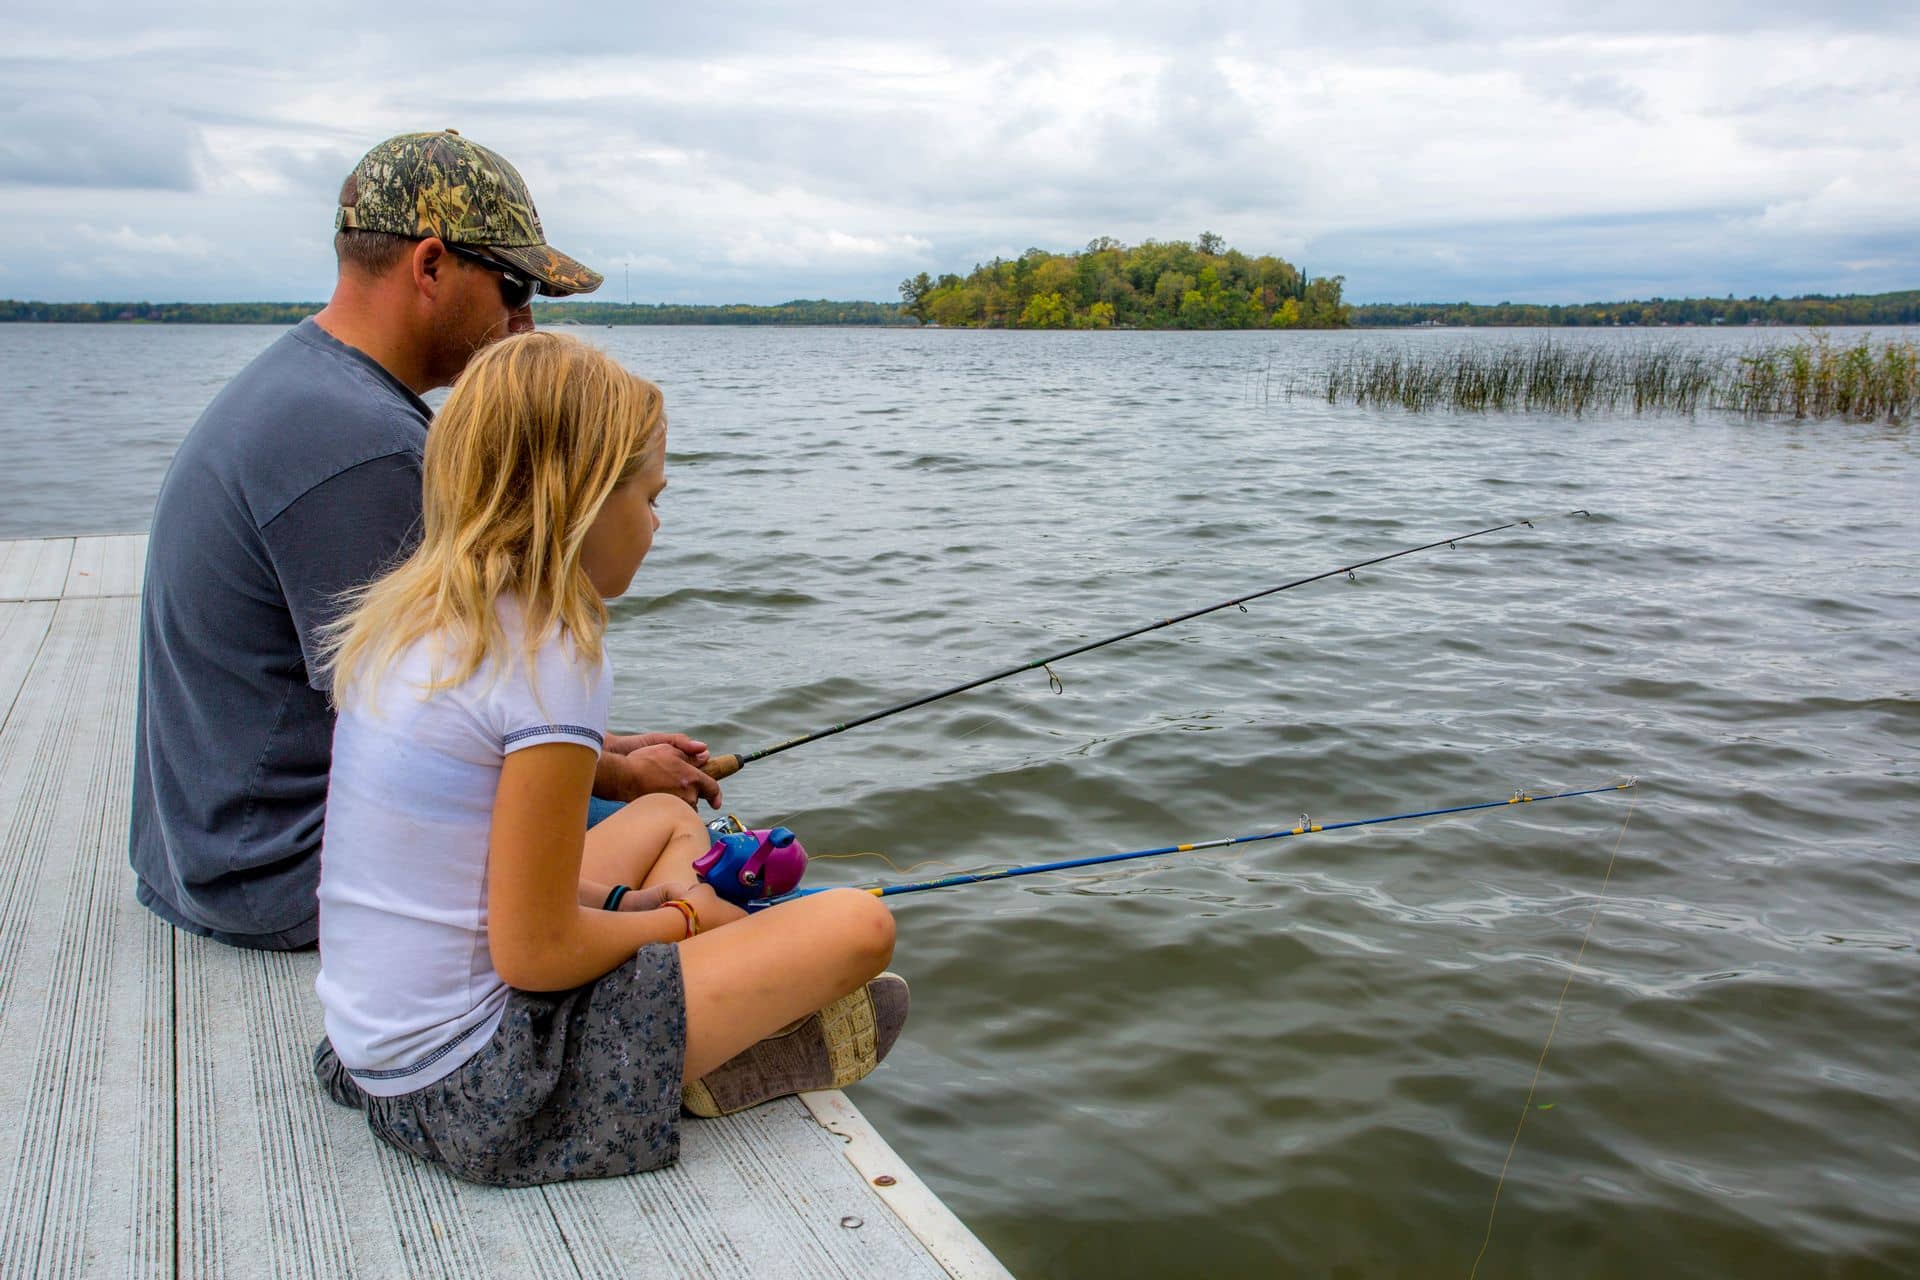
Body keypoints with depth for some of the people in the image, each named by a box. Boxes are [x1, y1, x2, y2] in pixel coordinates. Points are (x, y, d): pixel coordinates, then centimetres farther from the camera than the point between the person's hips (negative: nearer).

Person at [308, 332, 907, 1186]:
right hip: (480, 1097, -9)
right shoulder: (552, 658, -21)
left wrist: (619, 904, 10)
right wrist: (679, 916, -2)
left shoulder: (402, 616, 4)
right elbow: (535, 953, -20)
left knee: (671, 818, 25)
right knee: (860, 926, -9)